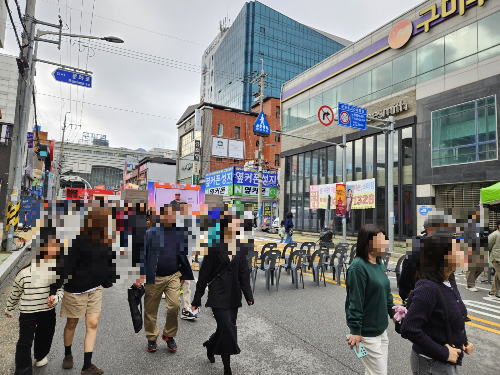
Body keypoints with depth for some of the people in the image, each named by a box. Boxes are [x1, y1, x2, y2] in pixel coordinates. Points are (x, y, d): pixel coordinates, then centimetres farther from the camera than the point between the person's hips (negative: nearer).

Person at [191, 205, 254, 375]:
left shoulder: (241, 247, 2)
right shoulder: (215, 246, -10)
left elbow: (244, 273, 7)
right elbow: (204, 273, -6)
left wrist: (248, 295, 2)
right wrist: (197, 299, -3)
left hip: (234, 295, 5)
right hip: (218, 294, -4)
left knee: (225, 328, 12)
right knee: (228, 329, -8)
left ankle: (210, 345, 45)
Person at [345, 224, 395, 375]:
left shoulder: (379, 264, 5)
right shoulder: (358, 267, -22)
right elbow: (355, 301, -22)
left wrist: (393, 313, 17)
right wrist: (355, 331, -20)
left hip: (381, 330, 8)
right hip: (366, 333, -8)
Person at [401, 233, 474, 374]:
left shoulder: (450, 283, -1)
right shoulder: (428, 287, -27)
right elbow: (409, 329, -30)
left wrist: (464, 342, 1)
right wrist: (443, 353, -22)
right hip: (432, 364, -8)